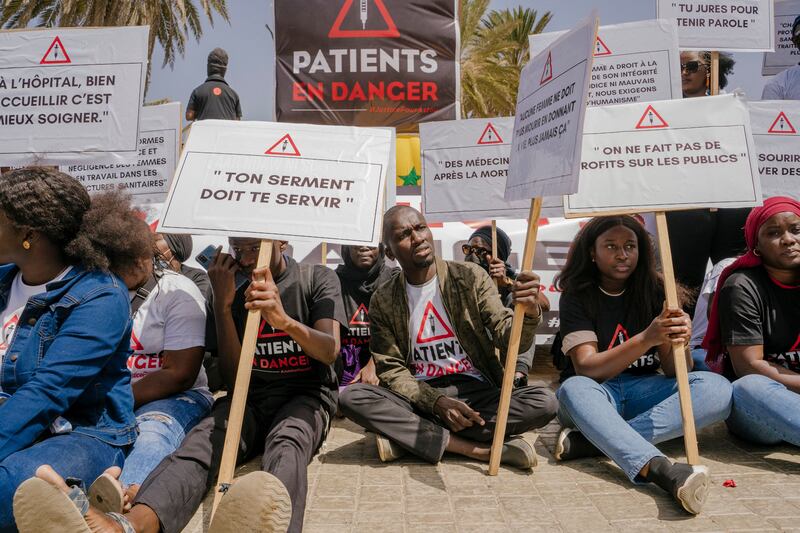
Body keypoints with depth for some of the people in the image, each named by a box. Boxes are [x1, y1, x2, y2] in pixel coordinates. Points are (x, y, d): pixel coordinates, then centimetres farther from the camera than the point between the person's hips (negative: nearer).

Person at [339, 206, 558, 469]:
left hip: (476, 392, 1)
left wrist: (528, 314, -33)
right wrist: (436, 401, -18)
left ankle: (406, 436, -22)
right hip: (419, 397, 0)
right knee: (350, 396, -25)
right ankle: (477, 449, -27)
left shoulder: (470, 277, -2)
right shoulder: (382, 300, 0)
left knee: (544, 401, -26)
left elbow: (508, 339, -9)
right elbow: (390, 369, -1)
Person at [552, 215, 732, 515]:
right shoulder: (577, 296, -5)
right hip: (599, 394, -3)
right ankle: (662, 470, -51)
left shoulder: (655, 291, 2)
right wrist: (646, 339, -30)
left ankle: (592, 441, -31)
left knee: (717, 388, -24)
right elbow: (586, 368, -16)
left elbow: (674, 371, -2)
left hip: (646, 393, 3)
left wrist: (681, 342, -27)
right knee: (573, 389, -36)